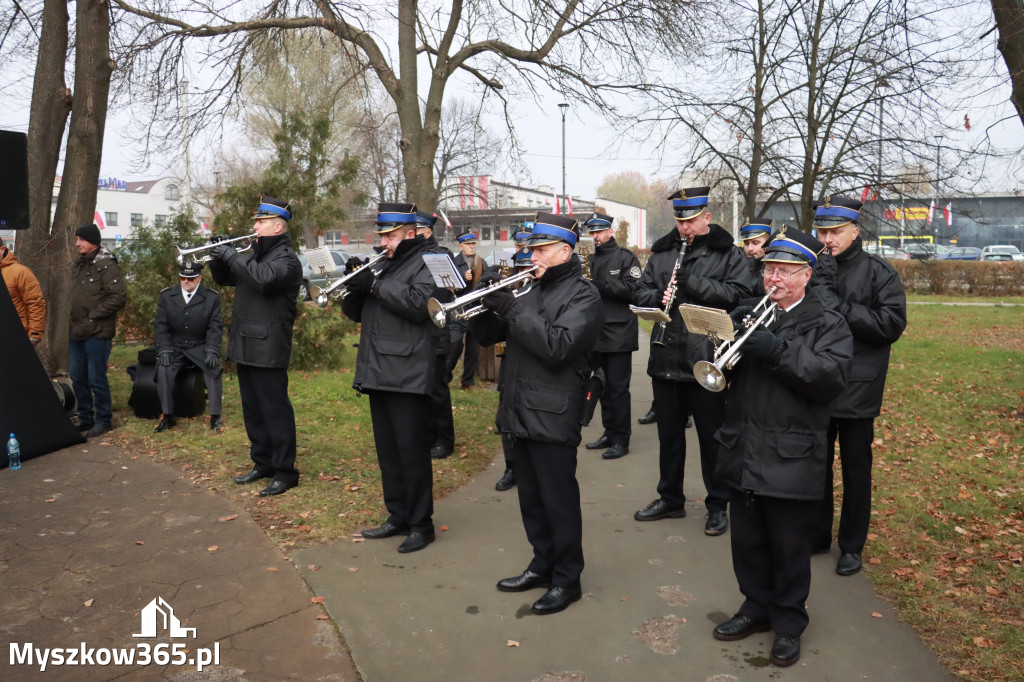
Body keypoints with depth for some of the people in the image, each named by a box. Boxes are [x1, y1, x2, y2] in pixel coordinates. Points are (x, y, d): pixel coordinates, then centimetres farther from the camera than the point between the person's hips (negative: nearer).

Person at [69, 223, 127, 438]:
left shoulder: (106, 265, -12)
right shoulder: (78, 265, 15)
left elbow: (119, 296, -20)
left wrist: (94, 315, -15)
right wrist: (75, 320, 10)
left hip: (97, 333, -8)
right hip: (77, 332, 8)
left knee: (96, 379, -2)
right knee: (78, 378, 14)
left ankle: (103, 419, 12)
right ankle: (85, 418, 26)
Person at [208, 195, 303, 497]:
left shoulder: (286, 258, -10)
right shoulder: (255, 254, 17)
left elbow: (264, 278, -30)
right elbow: (224, 278, 23)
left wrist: (233, 256, -20)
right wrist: (218, 258, 3)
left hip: (268, 350, -9)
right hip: (245, 346, 9)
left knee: (275, 411, -4)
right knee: (253, 410, 16)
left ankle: (285, 472, 4)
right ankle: (262, 463, 28)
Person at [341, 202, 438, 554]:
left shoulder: (426, 263, -4)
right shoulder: (381, 264, 19)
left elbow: (418, 304, -21)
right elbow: (355, 313, 18)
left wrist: (374, 285, -19)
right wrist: (355, 289, -4)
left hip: (408, 375, -8)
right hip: (378, 373, 8)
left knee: (412, 450, -3)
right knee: (387, 451, 14)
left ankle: (421, 524, 8)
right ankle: (398, 517, 25)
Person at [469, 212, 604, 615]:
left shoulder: (583, 296, -8)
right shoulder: (532, 291, 14)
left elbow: (558, 347, -23)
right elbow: (487, 335, 13)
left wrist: (513, 309, -23)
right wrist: (485, 305, -7)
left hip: (553, 416, -7)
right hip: (520, 411, 8)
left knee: (559, 501, 3)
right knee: (531, 498, 17)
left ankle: (567, 579, 17)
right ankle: (543, 565, 33)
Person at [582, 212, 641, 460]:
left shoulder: (625, 257, -3)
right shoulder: (590, 260, 14)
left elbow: (631, 290, -15)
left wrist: (599, 285, -22)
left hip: (619, 334, -6)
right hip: (596, 334, 6)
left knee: (618, 388, -3)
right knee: (603, 386, 13)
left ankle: (621, 439, 6)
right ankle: (609, 433, 24)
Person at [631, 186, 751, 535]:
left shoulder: (728, 254, -1)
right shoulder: (662, 252, 10)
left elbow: (738, 294, -13)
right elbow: (641, 293, 10)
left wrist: (694, 282, -20)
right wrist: (658, 297, -11)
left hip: (706, 360, -4)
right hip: (666, 359, 5)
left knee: (711, 435, 7)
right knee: (669, 433, 16)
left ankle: (718, 505, 22)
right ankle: (670, 498, 31)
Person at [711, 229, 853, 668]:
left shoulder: (828, 325, -1)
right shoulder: (748, 313, 11)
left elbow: (832, 377, -17)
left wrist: (778, 350, -28)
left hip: (790, 459, -4)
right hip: (742, 452, 4)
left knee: (789, 547, 9)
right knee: (747, 541, 15)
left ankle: (788, 623, 27)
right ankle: (757, 607, 34)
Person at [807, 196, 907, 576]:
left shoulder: (878, 272, -6)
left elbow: (892, 323, -16)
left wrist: (839, 309, -22)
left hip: (857, 390, -3)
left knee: (855, 470, 9)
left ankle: (851, 545, 24)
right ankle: (816, 534, 30)